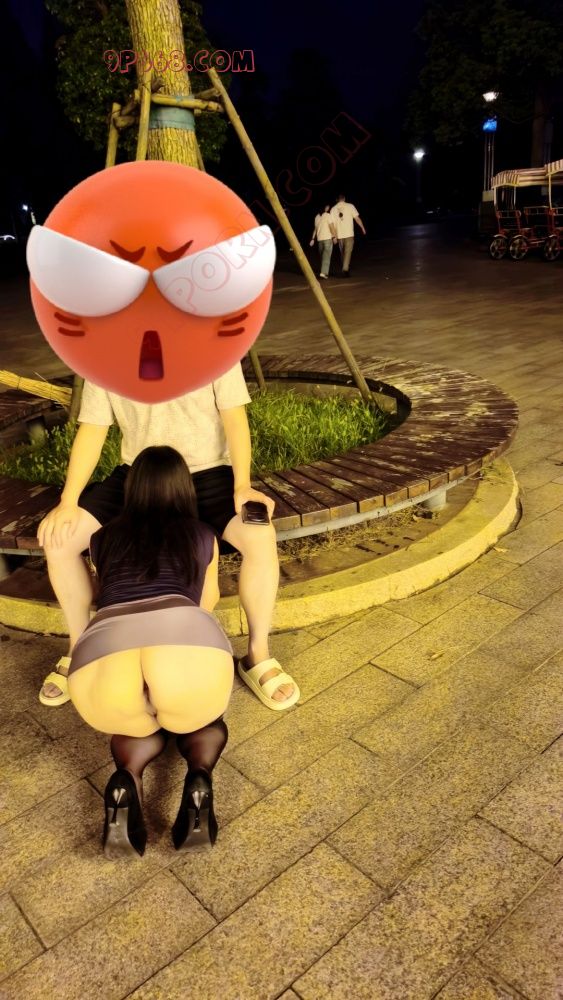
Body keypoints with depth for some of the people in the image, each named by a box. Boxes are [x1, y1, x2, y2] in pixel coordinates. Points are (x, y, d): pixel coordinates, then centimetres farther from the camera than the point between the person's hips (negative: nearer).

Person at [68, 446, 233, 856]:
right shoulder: (202, 535, 28)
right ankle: (199, 779, 4)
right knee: (204, 721, 34)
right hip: (187, 639, -1)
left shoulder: (103, 539, 30)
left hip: (104, 647, 1)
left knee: (137, 725, 35)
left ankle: (126, 780, 5)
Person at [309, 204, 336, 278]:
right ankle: (323, 273, -18)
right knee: (326, 256, -8)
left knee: (322, 256, 15)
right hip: (327, 238, -6)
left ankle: (324, 272, 20)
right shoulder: (328, 215, -7)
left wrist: (313, 239, 18)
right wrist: (335, 236, -5)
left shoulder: (317, 217, 12)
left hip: (319, 239, 6)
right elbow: (332, 227, -11)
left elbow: (315, 229, 16)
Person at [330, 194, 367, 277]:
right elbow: (357, 218, -1)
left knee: (342, 253, 15)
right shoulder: (350, 206, -1)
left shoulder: (333, 209, 5)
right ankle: (345, 269, -19)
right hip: (349, 234, -3)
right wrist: (363, 228, 10)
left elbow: (332, 223, 4)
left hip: (339, 235, 3)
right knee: (348, 252, -5)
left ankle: (345, 270, 23)